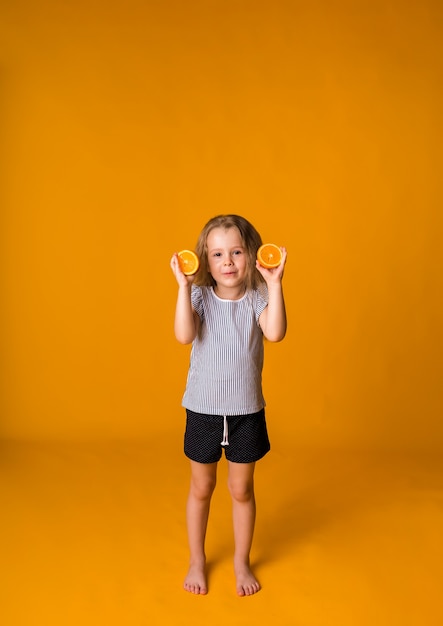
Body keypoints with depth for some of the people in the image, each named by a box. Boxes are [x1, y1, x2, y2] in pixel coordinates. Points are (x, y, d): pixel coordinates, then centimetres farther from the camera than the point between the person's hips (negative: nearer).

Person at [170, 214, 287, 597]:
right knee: (201, 487, 17)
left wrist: (274, 284, -31)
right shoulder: (200, 297, -8)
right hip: (203, 410, 0)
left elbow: (275, 333, -27)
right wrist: (184, 286, -30)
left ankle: (242, 562, 37)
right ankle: (197, 561, 38)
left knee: (242, 489, 15)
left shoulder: (256, 298, -8)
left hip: (247, 411, 0)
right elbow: (184, 335, -26)